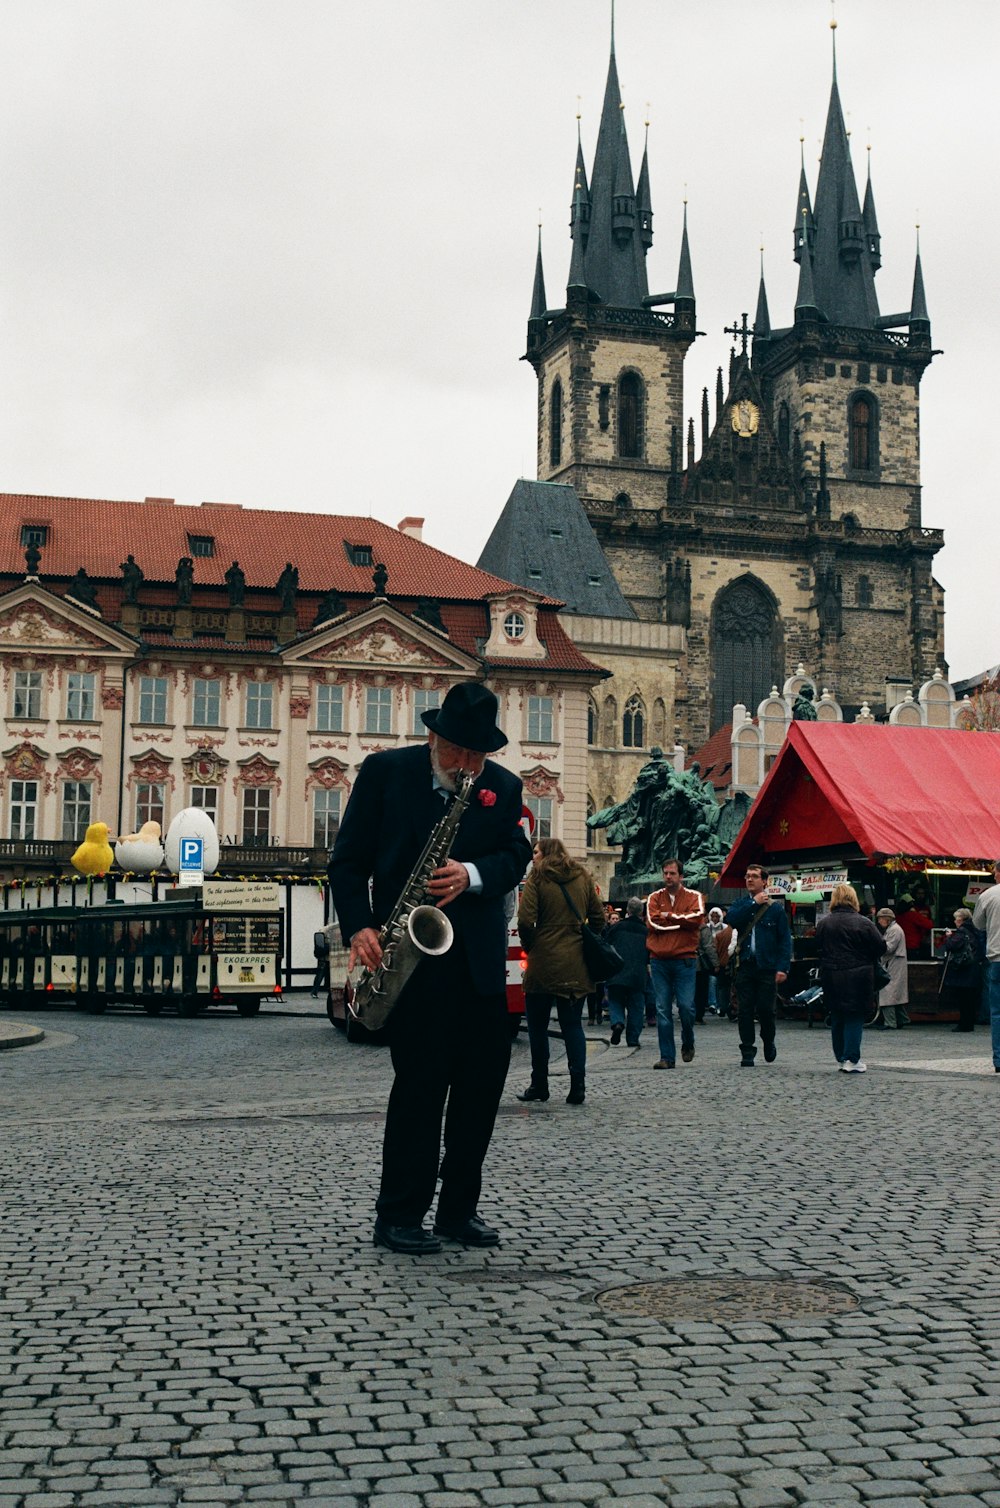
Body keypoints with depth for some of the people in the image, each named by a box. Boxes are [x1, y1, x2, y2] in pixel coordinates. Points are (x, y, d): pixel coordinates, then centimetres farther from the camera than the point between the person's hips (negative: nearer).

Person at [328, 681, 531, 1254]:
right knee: (421, 1079, -6)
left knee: (484, 1077, 5)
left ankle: (460, 1208, 18)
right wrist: (358, 927, -12)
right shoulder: (385, 771, 0)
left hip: (480, 955, 4)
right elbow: (349, 858, 1)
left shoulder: (503, 785, 10)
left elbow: (516, 854, 7)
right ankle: (399, 1217, 4)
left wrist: (473, 875, -14)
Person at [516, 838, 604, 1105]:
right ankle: (577, 1087, -1)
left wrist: (529, 945, 3)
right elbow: (598, 917, 9)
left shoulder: (537, 877, -5)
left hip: (544, 963, -4)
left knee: (537, 1025, 8)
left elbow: (526, 920, -13)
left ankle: (539, 1085, 13)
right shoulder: (582, 877, 9)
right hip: (577, 964, 4)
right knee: (573, 1024, 7)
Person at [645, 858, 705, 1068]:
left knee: (686, 1006, -7)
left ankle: (688, 1044, 22)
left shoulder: (694, 897, 6)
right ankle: (667, 1057, 6)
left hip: (684, 960, -2)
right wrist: (681, 920, -6)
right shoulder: (655, 898, 11)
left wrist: (668, 916, -7)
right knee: (662, 1010, 1)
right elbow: (652, 923, -6)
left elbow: (696, 918, -13)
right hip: (659, 961, 2)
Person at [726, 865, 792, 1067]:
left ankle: (769, 1043, 27)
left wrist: (783, 967, -10)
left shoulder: (776, 908, 3)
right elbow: (731, 919, -10)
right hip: (745, 965, 2)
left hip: (767, 967, -2)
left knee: (765, 1009, 1)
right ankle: (747, 1053, 6)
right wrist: (754, 903, -9)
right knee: (744, 1010, 0)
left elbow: (785, 940, 0)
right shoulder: (741, 905, 12)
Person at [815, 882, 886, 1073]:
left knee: (837, 1018, 15)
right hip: (857, 977, -4)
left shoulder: (823, 923, 1)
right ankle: (852, 1059, -4)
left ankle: (841, 1057, 23)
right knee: (855, 1017, 1)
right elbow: (881, 947, -6)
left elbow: (817, 948, 8)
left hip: (830, 977, 4)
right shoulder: (863, 923, -10)